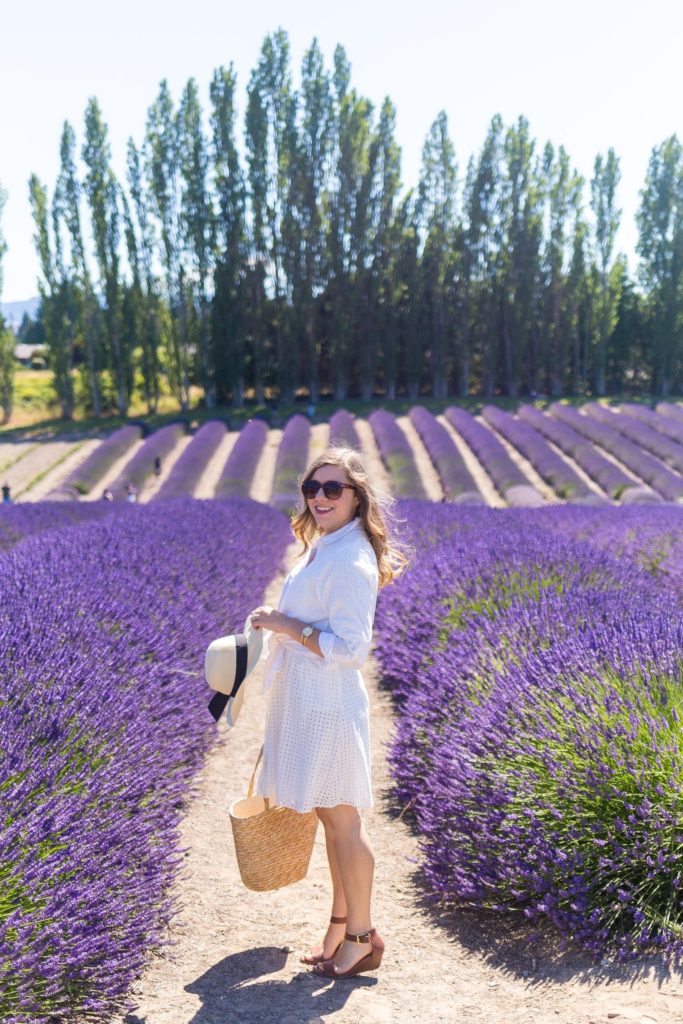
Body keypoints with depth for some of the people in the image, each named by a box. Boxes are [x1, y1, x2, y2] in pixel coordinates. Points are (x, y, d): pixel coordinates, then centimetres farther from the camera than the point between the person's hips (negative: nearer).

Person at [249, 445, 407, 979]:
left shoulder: (351, 562, -20)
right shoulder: (323, 548, 11)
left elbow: (349, 649, -24)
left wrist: (284, 624, -19)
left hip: (329, 706, -10)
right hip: (305, 703, 10)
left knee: (343, 822, 2)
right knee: (332, 820, 18)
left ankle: (361, 939, 16)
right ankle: (342, 926, 30)